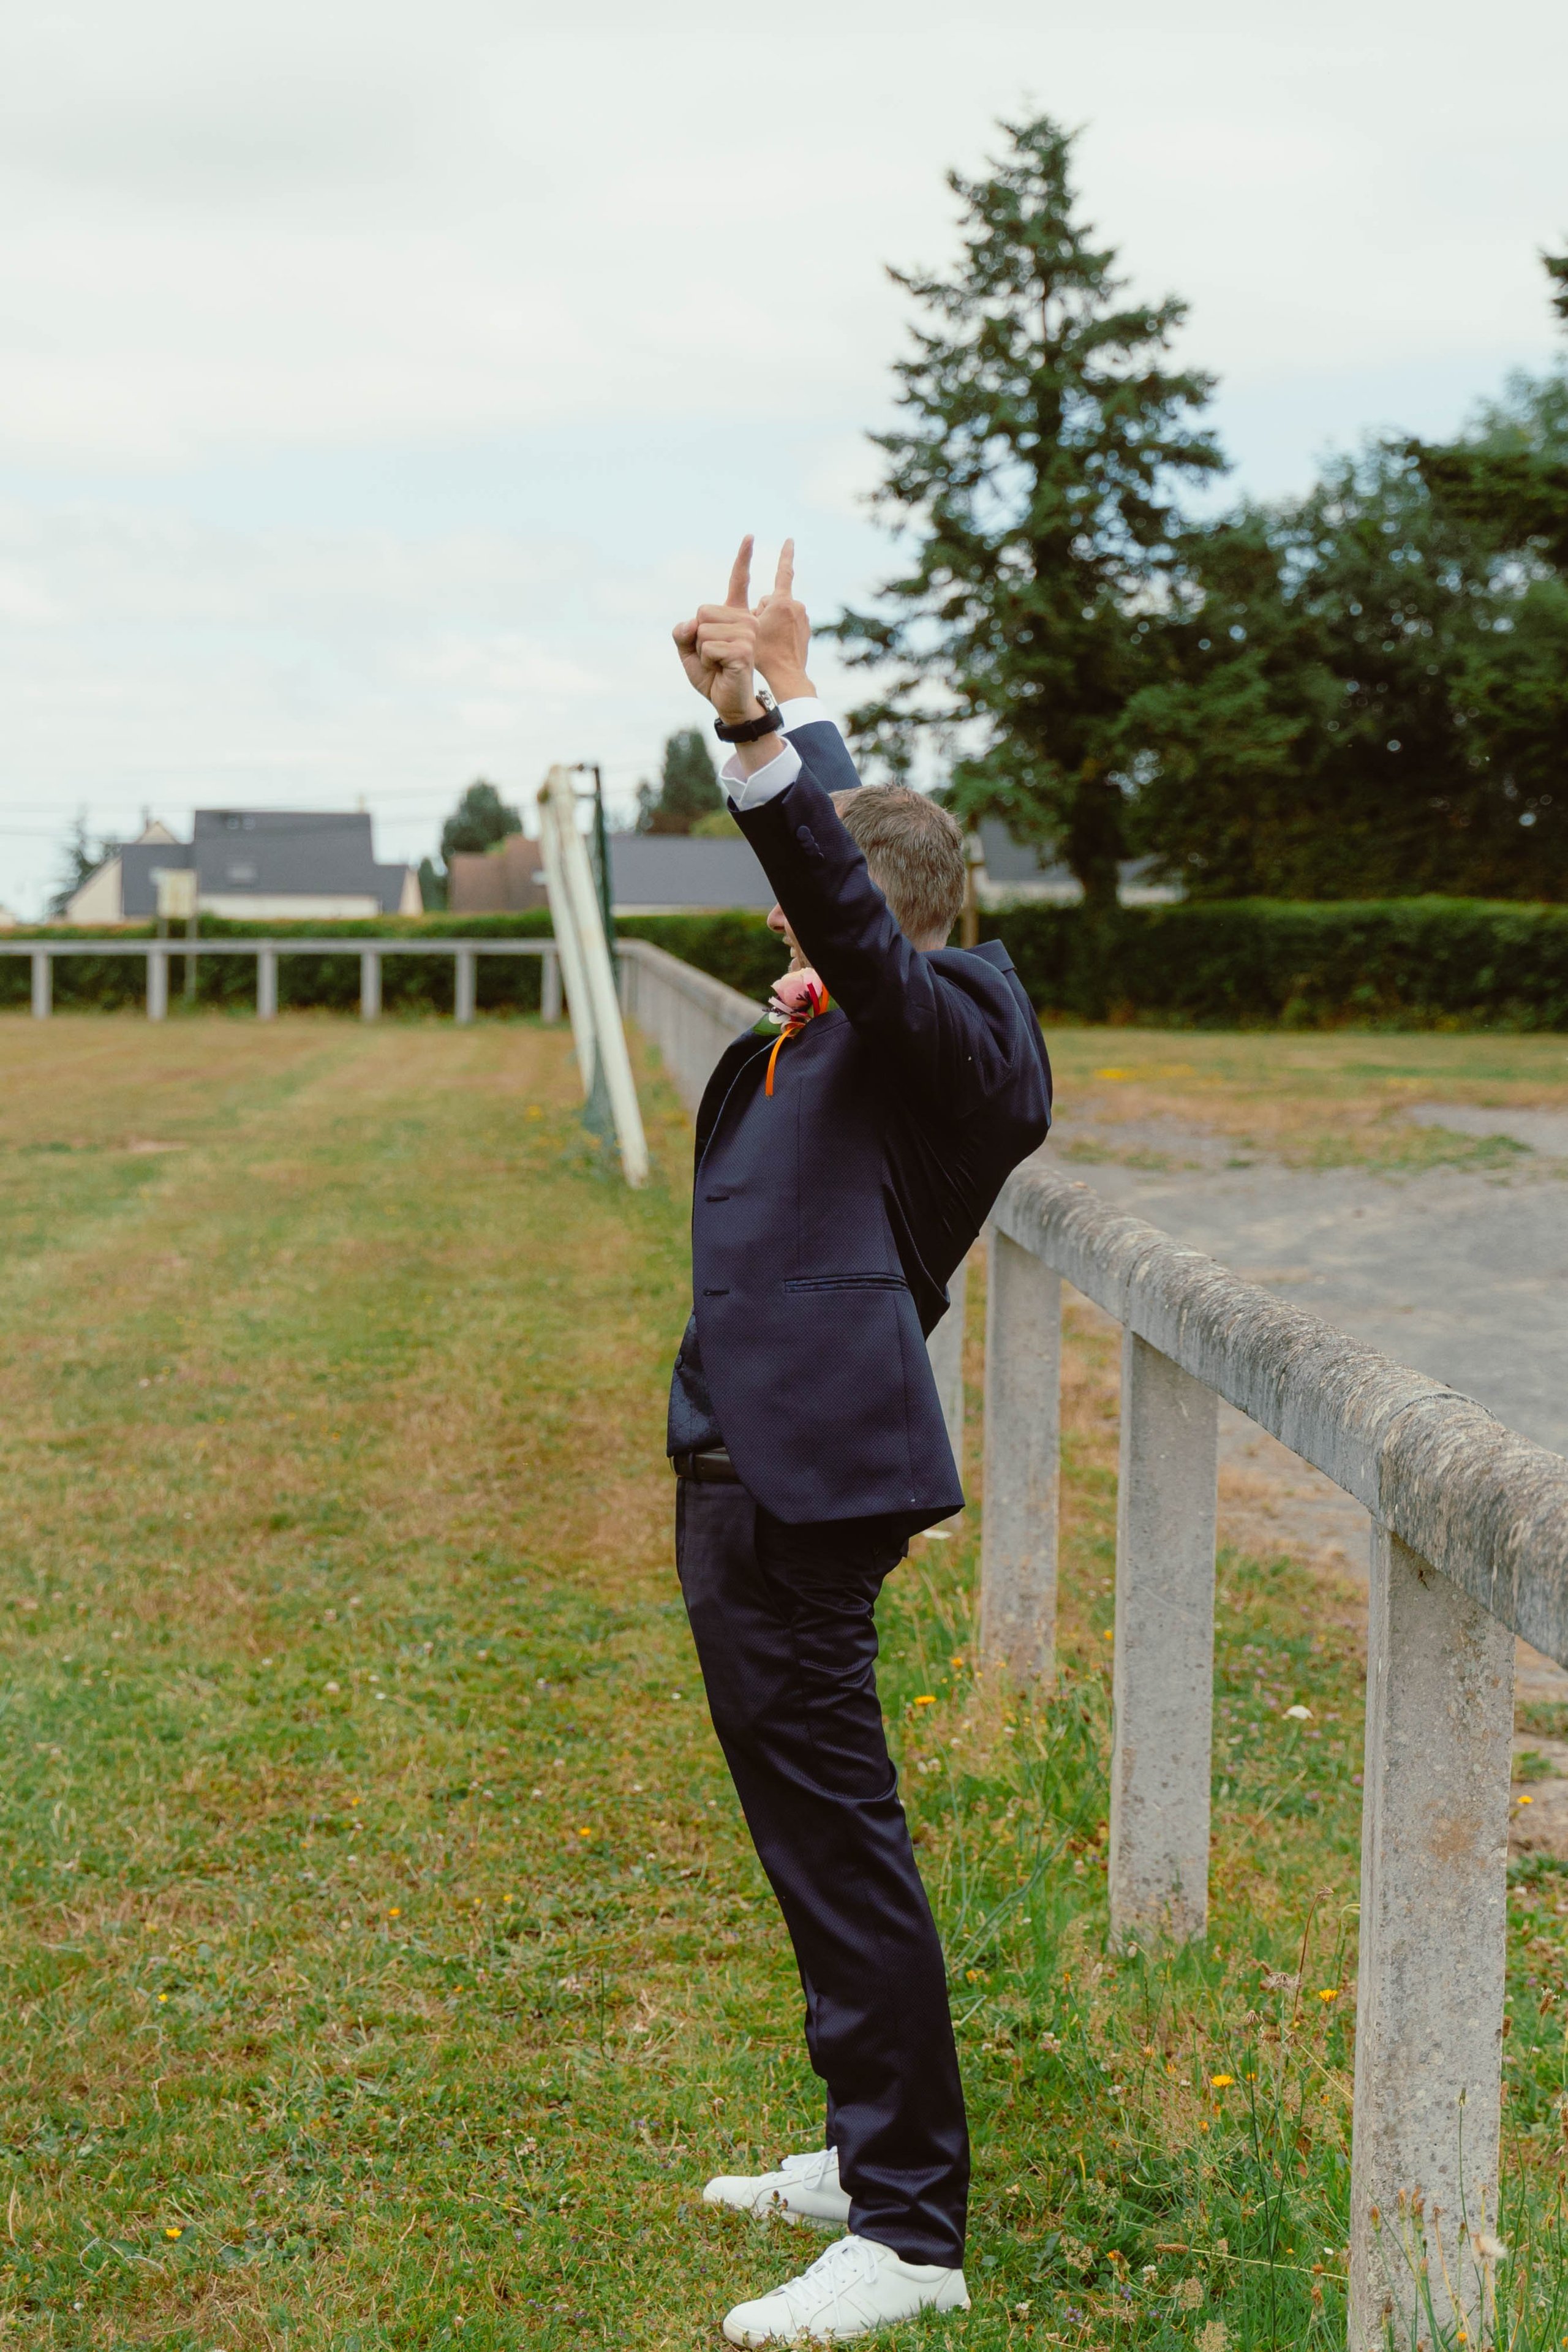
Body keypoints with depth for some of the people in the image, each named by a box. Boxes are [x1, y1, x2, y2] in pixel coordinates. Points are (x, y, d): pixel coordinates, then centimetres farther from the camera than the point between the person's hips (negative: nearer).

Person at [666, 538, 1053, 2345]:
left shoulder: (928, 1028, -10)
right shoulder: (828, 1037, 15)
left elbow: (851, 909, -29)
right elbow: (847, 839, 31)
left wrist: (752, 721, -38)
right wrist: (785, 697, 38)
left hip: (798, 1490, -10)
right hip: (743, 1479, 10)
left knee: (838, 1840, -6)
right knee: (817, 1835, 18)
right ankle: (873, 2148, 32)